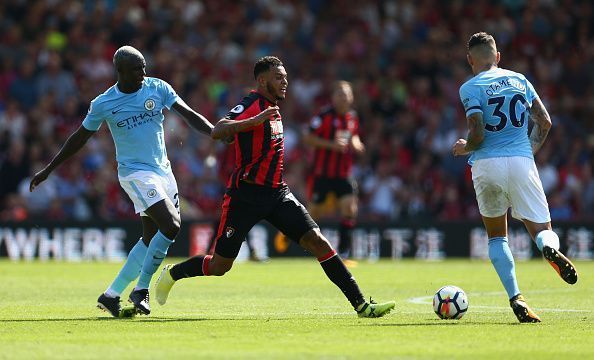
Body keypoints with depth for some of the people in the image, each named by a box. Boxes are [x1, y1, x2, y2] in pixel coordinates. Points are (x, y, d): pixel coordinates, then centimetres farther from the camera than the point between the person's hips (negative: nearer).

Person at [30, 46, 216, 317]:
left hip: (162, 170, 5)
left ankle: (112, 294, 14)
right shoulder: (103, 104, -6)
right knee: (170, 226, -21)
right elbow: (80, 138, 6)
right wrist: (48, 170, 11)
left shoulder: (158, 88, 1)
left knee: (152, 238, 5)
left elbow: (189, 116, -1)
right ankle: (141, 290, -10)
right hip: (136, 172, -5)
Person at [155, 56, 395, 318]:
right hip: (246, 195, -7)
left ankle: (361, 305, -12)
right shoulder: (251, 105, -13)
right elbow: (217, 132, -30)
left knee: (317, 241, -10)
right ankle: (171, 274, 31)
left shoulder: (273, 109, 14)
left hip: (277, 193, 7)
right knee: (219, 266, 2)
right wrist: (255, 120, -40)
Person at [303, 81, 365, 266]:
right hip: (322, 172, -5)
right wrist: (331, 144, -23)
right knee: (314, 212, 4)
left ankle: (343, 253, -8)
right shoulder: (324, 116, -12)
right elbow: (308, 138, -15)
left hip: (343, 172, 5)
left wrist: (355, 144, 2)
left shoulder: (352, 117, 7)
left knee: (350, 208, -12)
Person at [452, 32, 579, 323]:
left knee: (496, 235, 15)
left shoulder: (471, 88, 0)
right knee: (542, 230, 7)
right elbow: (545, 122, 11)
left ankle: (515, 298, -2)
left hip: (487, 165, -2)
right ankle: (551, 249, -32)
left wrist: (465, 148, 11)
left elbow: (477, 134, -10)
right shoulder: (519, 79, 14)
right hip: (521, 161, 2)